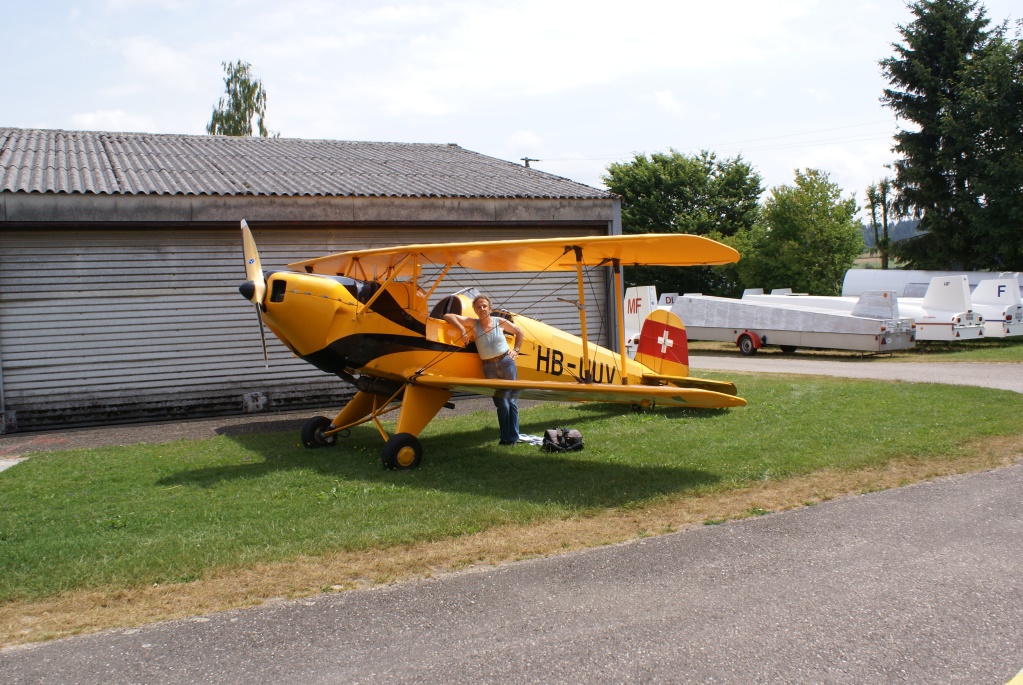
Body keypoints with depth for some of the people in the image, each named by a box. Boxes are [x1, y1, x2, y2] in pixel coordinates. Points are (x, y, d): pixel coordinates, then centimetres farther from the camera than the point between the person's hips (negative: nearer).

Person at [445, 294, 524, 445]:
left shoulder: (500, 322, 2)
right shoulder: (473, 323, 0)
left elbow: (519, 332, 18)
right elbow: (448, 316, -4)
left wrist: (516, 350, 9)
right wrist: (461, 328, -16)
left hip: (506, 363, 0)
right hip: (489, 367, 0)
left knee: (512, 401, 0)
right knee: (501, 404, 1)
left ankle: (513, 438, 6)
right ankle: (505, 438, 10)